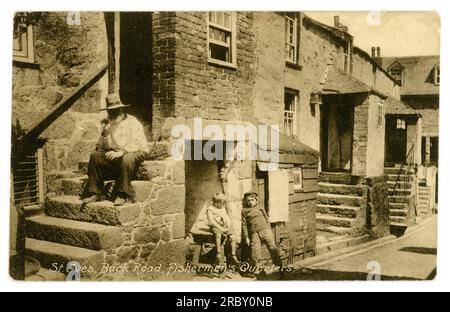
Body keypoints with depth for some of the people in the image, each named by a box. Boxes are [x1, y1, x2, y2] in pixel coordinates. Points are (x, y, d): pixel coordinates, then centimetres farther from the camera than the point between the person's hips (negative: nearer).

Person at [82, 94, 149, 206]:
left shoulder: (132, 122, -4)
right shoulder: (109, 124, 12)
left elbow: (137, 144, -17)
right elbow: (101, 148, 7)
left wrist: (121, 152, -30)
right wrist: (105, 132, -10)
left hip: (136, 152, -5)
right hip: (115, 154, 6)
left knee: (127, 159, -38)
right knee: (95, 156, -14)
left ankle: (123, 195, -30)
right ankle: (94, 192, -13)